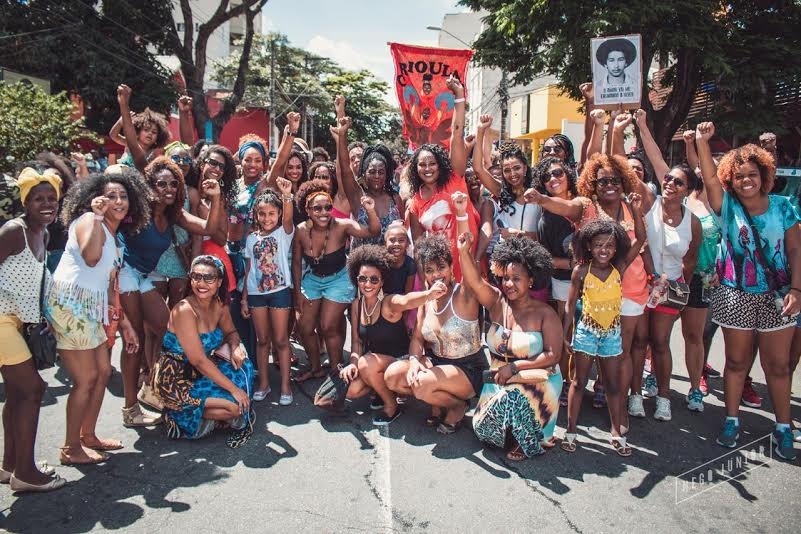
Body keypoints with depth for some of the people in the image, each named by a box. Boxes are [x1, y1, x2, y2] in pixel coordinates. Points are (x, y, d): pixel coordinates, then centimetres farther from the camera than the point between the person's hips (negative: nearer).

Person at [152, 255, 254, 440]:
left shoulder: (219, 304, -3)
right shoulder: (184, 310, -24)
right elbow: (199, 360, -25)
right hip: (175, 381, -7)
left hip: (200, 372, 8)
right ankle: (179, 416, 3)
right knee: (235, 406, -18)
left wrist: (235, 348, -13)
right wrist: (233, 388, -22)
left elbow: (230, 332, 13)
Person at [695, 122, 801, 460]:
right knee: (737, 361, 10)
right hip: (736, 296, -1)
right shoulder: (727, 206, -1)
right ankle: (731, 420, 23)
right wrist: (701, 141, -29)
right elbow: (709, 178, -18)